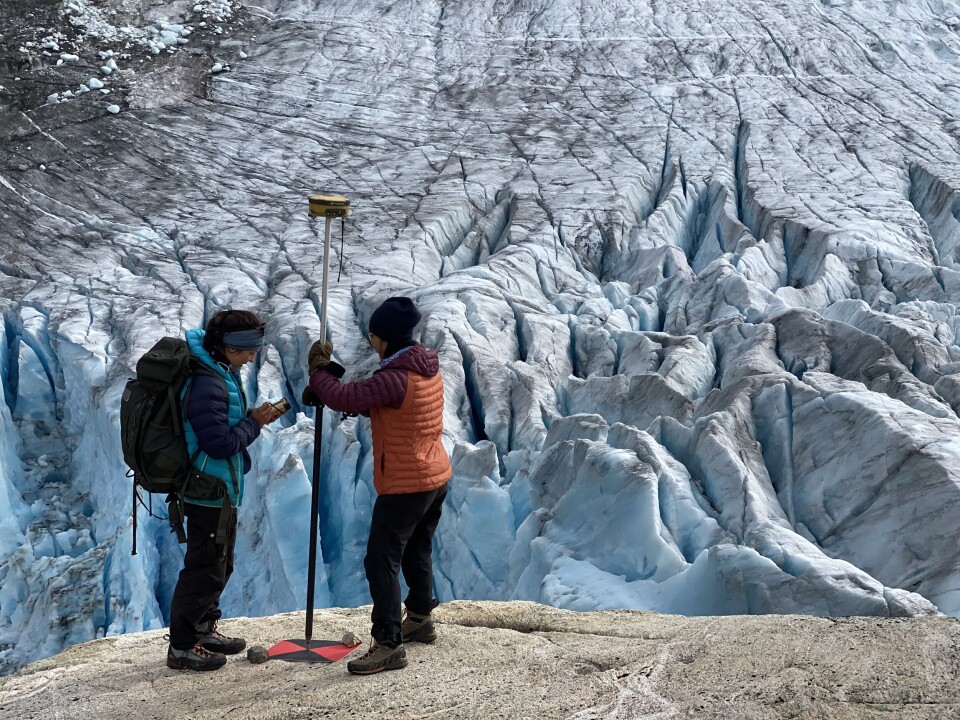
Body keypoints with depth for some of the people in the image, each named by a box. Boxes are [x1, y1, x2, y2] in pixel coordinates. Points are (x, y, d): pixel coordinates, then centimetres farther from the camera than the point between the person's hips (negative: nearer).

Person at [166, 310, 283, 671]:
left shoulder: (221, 373, 7)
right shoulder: (207, 385, -26)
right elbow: (220, 443, -25)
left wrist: (253, 418, 1)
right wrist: (254, 423, -13)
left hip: (220, 491, 10)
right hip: (210, 492, -10)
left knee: (219, 564, 22)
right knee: (205, 568, 0)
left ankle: (204, 629, 36)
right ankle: (182, 647, 12)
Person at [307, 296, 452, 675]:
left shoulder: (395, 378, -26)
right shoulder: (428, 369, 5)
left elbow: (342, 397, -24)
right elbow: (376, 401, 13)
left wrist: (319, 370, -5)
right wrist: (330, 374, 2)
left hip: (404, 486, -10)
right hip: (436, 477, 10)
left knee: (381, 562, -4)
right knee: (417, 552, 25)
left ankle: (389, 644, -2)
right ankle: (420, 620, 41)